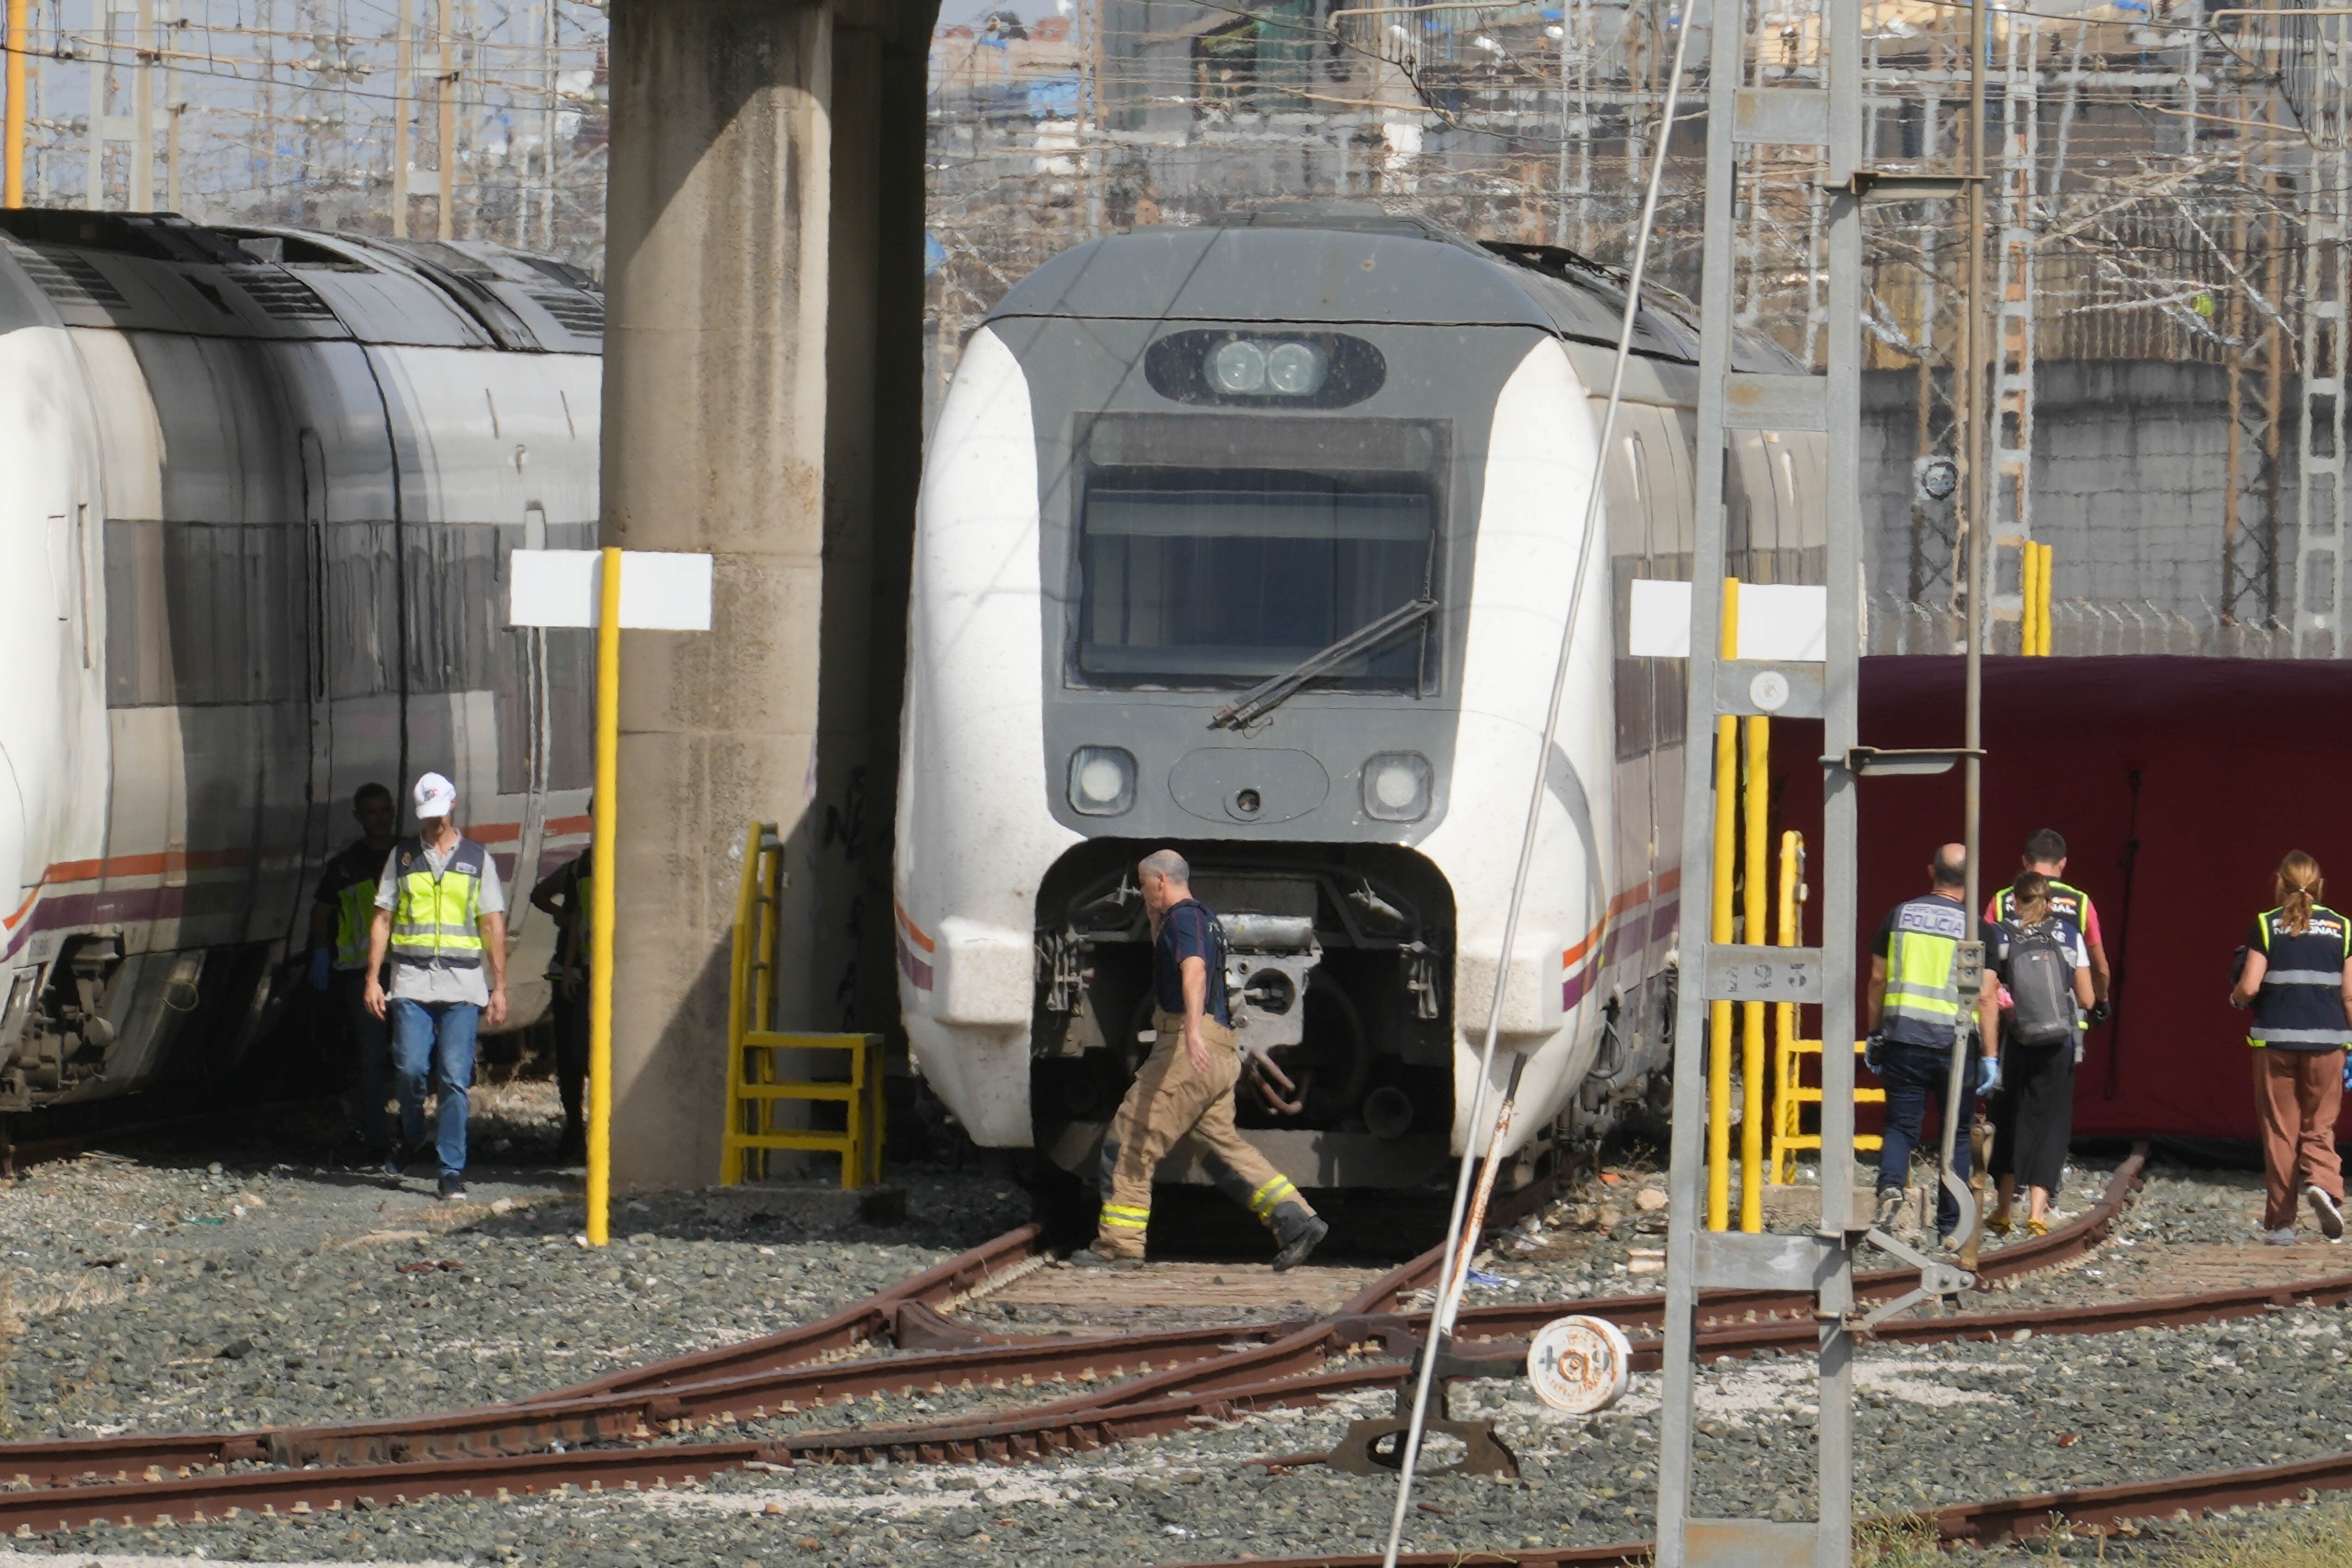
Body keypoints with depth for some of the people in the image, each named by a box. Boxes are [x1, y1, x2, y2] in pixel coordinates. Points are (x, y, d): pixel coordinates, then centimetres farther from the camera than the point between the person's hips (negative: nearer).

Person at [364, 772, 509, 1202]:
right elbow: (383, 919, 10)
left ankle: (452, 1170, -3)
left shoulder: (477, 860, 10)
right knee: (410, 1068, -8)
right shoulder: (403, 857, 11)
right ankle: (411, 1137, 21)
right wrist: (373, 978, 2)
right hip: (412, 981, 1)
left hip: (462, 982, -1)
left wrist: (500, 987, 3)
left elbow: (494, 926, 9)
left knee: (455, 1078, -6)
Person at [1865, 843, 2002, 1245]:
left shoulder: (1900, 915, 4)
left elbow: (1878, 980, 8)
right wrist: (1991, 1057, -3)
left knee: (1900, 1124, 7)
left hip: (1902, 1041, 1)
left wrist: (1874, 1034, 18)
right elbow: (1985, 997, -7)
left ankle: (1891, 1186, -21)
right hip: (1954, 1043, -1)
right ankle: (1950, 1227, 11)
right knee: (1956, 1133, 10)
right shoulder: (1975, 929, -4)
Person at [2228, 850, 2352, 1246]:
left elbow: (2249, 987, -9)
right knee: (2319, 1127, 13)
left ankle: (2280, 1223, 9)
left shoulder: (2266, 926, -3)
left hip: (2276, 1040, -1)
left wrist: (2236, 998, 14)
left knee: (2280, 1131, 7)